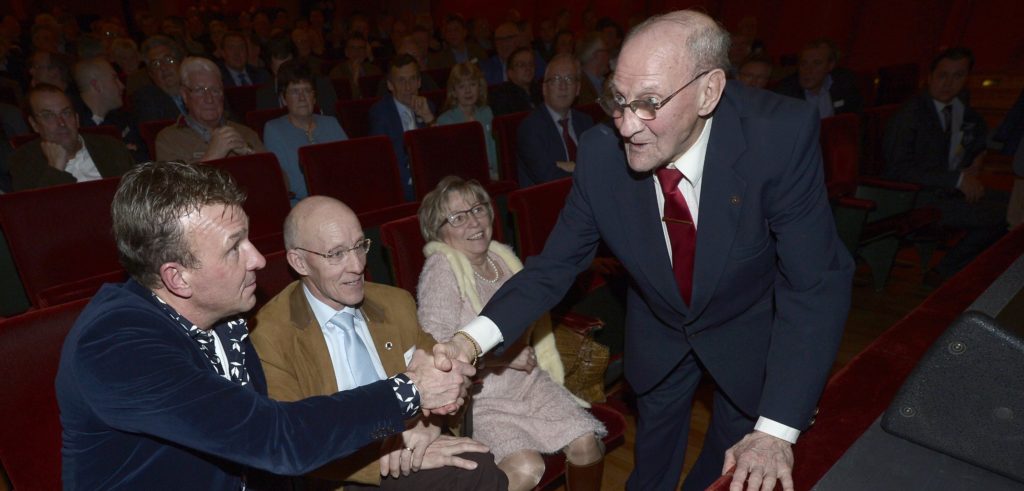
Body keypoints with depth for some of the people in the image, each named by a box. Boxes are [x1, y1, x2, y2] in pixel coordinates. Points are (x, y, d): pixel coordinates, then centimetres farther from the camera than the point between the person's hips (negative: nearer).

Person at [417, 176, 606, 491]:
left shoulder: (502, 256, 4)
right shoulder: (441, 268, -16)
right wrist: (506, 357, -15)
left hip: (527, 382, 6)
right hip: (479, 399, -6)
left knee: (586, 443, -9)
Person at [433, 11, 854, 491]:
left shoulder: (781, 134, -33)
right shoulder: (601, 151, -26)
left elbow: (816, 284, -27)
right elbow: (555, 264, -19)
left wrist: (776, 430, -31)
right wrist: (473, 338, -35)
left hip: (749, 333, -1)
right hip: (658, 333, 2)